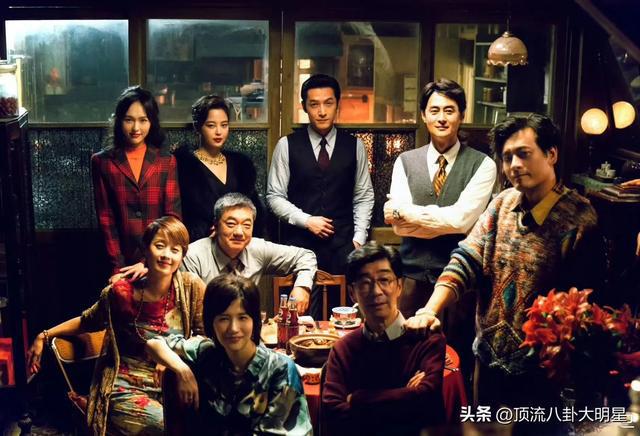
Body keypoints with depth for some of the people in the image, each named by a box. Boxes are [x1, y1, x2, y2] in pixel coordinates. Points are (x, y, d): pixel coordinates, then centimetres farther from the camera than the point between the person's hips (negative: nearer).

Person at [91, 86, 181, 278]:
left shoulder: (166, 161, 2)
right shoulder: (102, 162, 2)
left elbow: (172, 215, -4)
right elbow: (106, 218, -1)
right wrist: (117, 268, -11)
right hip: (124, 261, 0)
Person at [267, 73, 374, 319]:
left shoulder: (354, 146, 7)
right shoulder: (287, 146, 2)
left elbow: (364, 197, 10)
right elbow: (275, 196, 3)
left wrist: (358, 239, 2)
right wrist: (306, 220, -8)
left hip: (343, 244, 1)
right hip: (300, 243, -1)